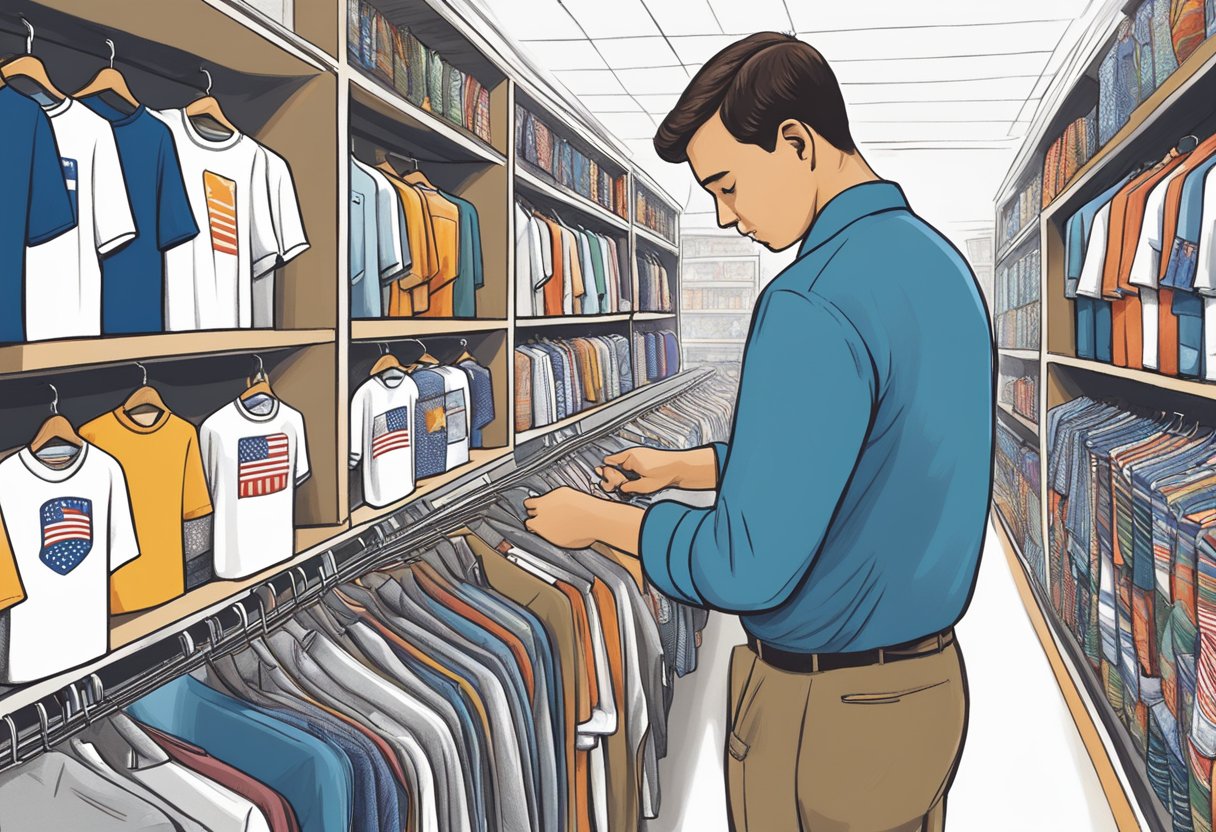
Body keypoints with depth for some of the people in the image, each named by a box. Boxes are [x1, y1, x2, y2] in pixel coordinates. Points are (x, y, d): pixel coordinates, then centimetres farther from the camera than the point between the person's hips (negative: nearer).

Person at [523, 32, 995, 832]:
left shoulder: (815, 304, -25)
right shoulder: (944, 267, 4)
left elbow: (750, 566, -26)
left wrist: (598, 519, -10)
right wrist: (685, 466, 14)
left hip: (823, 710, -8)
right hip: (932, 681, 8)